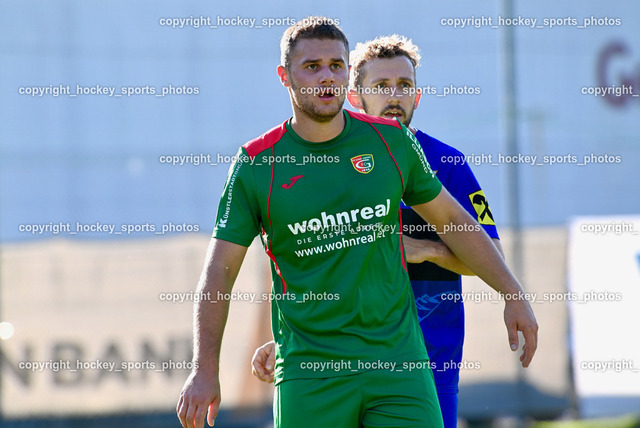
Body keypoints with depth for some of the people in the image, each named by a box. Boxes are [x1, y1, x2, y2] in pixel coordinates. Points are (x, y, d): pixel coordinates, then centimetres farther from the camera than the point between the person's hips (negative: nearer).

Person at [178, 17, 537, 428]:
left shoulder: (390, 140, 4)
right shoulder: (256, 164, -1)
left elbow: (451, 218, 16)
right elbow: (220, 270, 0)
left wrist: (513, 294, 13)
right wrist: (205, 372, -7)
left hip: (399, 359, 1)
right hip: (309, 372, -1)